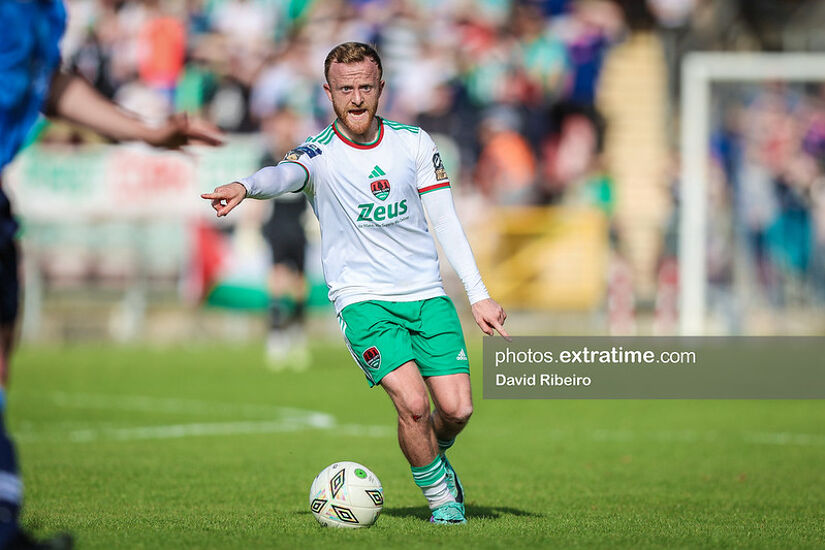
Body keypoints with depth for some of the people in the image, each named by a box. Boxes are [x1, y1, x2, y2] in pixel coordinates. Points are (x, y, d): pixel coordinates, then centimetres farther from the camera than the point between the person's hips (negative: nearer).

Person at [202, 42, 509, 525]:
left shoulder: (413, 142, 6)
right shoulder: (319, 154, -5)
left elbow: (445, 220, 8)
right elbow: (285, 175, -29)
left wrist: (479, 294, 2)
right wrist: (245, 186, -53)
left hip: (426, 294, 3)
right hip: (363, 299, -3)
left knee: (457, 408, -7)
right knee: (412, 403, -21)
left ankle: (434, 458, 30)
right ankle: (440, 494, 5)